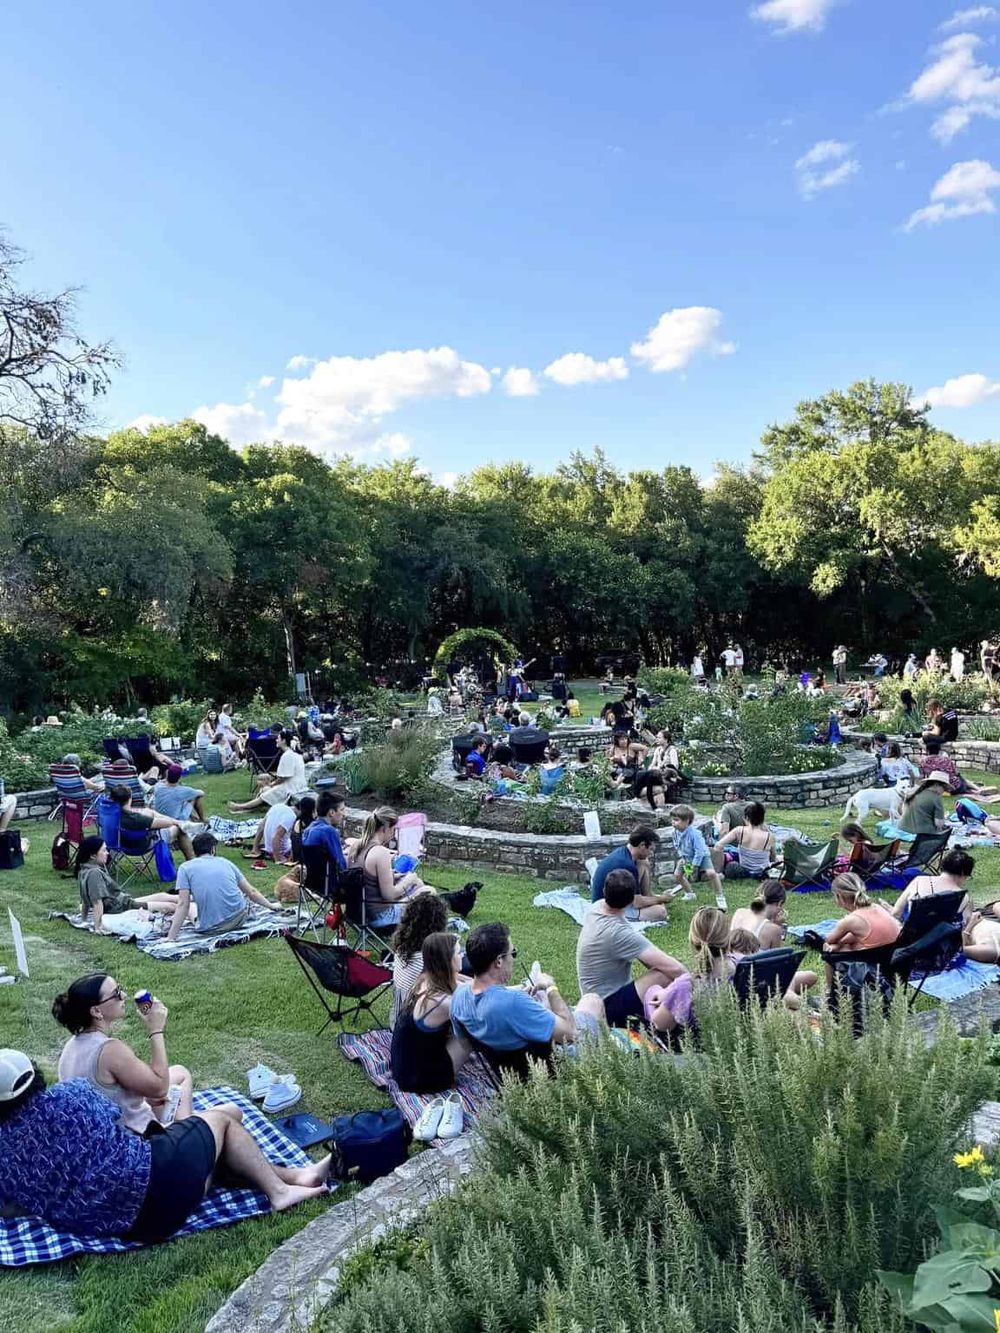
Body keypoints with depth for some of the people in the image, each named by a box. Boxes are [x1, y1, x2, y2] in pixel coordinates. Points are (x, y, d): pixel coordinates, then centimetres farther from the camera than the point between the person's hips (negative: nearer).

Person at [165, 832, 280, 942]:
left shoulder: (185, 868, 1)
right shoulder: (225, 862, 11)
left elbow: (183, 905, -8)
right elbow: (251, 892, 18)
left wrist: (170, 938, -8)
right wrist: (271, 905, 34)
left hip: (211, 929, 0)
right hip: (239, 917, 0)